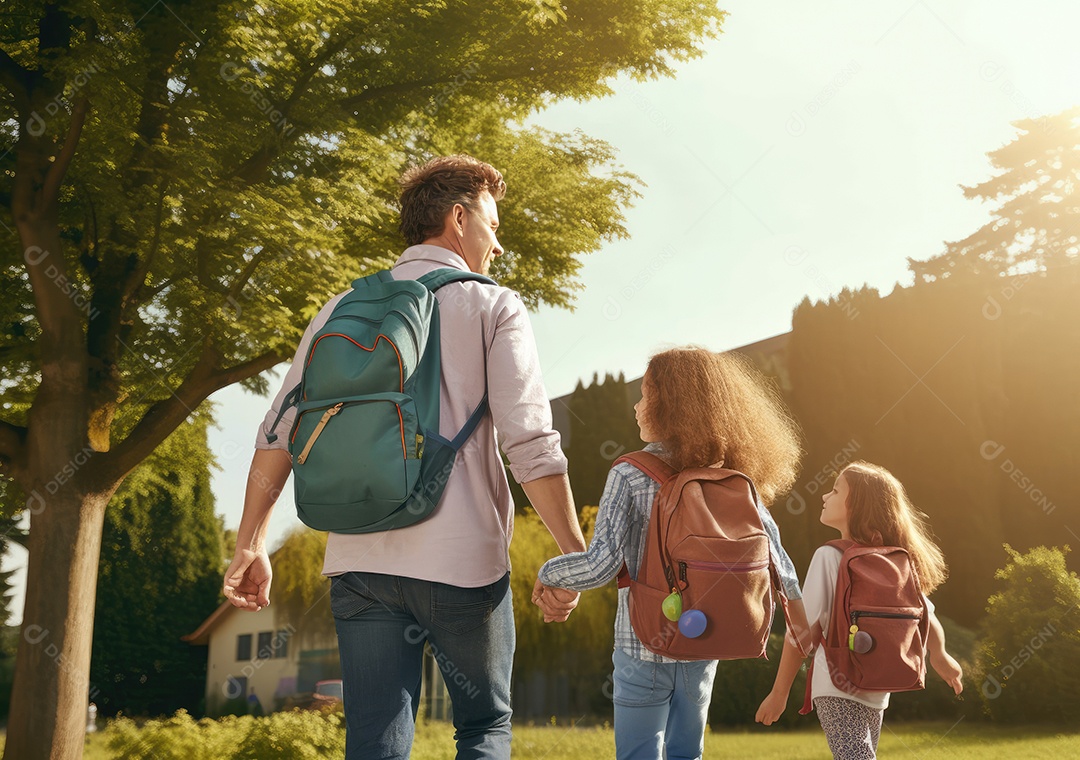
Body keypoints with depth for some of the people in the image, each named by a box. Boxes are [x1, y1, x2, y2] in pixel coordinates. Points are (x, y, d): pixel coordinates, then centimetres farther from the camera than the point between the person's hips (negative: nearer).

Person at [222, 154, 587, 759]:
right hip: (463, 557, -3)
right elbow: (530, 442, -10)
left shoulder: (345, 310, 12)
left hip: (361, 561, 3)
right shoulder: (493, 307, 0)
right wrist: (575, 554, -5)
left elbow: (280, 432, 7)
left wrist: (251, 544, 10)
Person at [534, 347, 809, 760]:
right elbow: (773, 556, 0)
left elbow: (600, 564, -22)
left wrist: (548, 574, -5)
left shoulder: (630, 475, -15)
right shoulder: (733, 477, -2)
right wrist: (796, 604, 17)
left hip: (643, 650, -4)